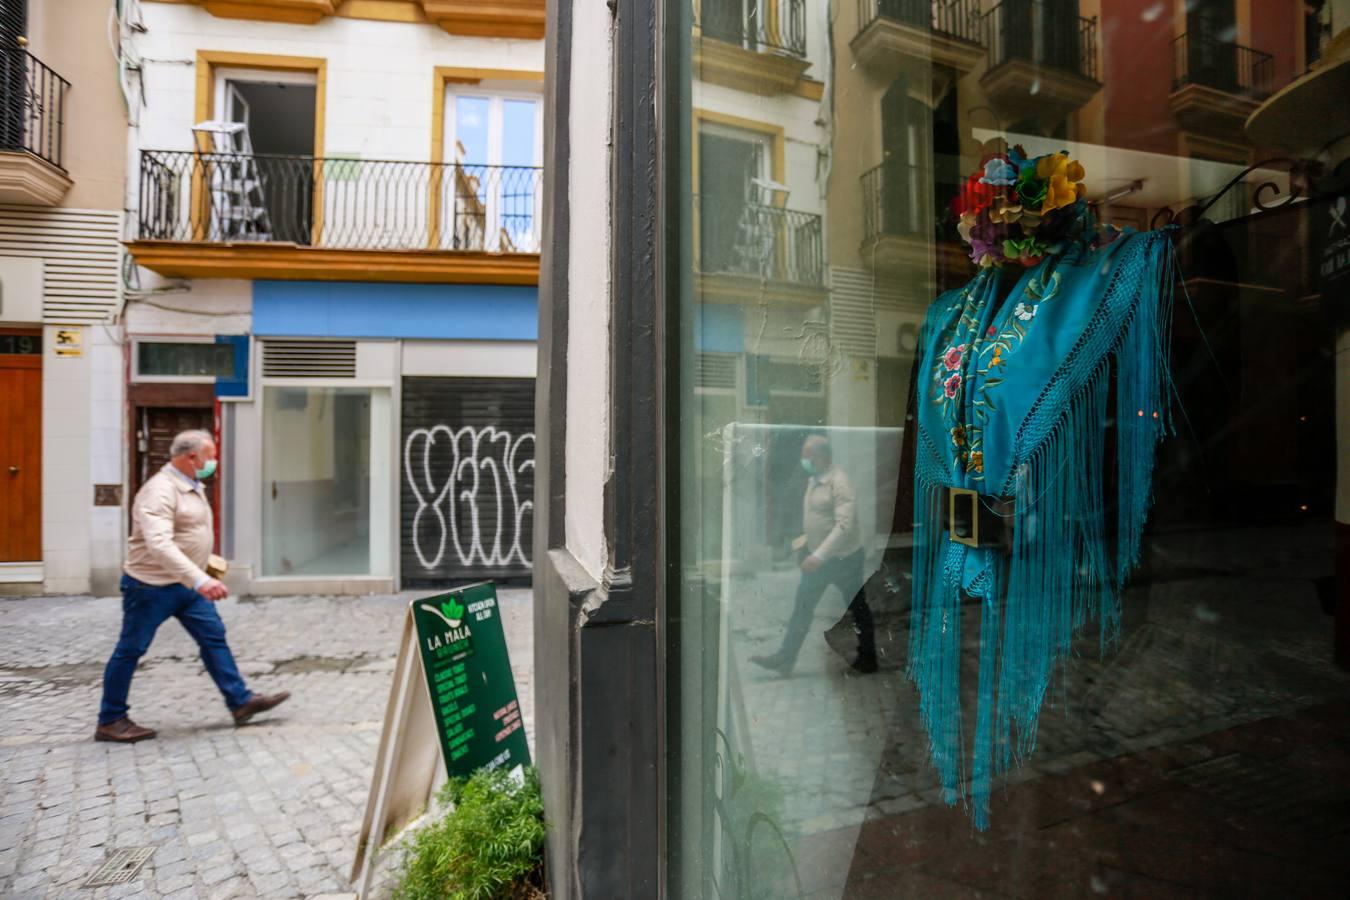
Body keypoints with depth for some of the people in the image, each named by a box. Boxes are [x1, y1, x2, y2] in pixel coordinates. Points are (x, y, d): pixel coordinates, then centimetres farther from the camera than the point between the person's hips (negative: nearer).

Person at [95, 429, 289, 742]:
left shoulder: (193, 487, 8)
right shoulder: (160, 491, -23)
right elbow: (159, 545, -36)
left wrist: (200, 577, 24)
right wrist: (200, 580, -43)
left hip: (186, 584, 8)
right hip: (152, 585, -8)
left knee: (214, 637, 5)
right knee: (131, 650, 6)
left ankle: (240, 701, 9)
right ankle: (109, 721, 22)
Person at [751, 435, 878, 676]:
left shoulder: (839, 483, -21)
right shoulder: (813, 481, 6)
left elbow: (845, 525, -29)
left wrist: (818, 556, -31)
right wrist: (805, 539, 10)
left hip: (844, 558, -8)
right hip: (818, 557, 8)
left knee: (858, 610, 10)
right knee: (802, 607, 9)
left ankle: (868, 659, 27)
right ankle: (785, 658, 15)